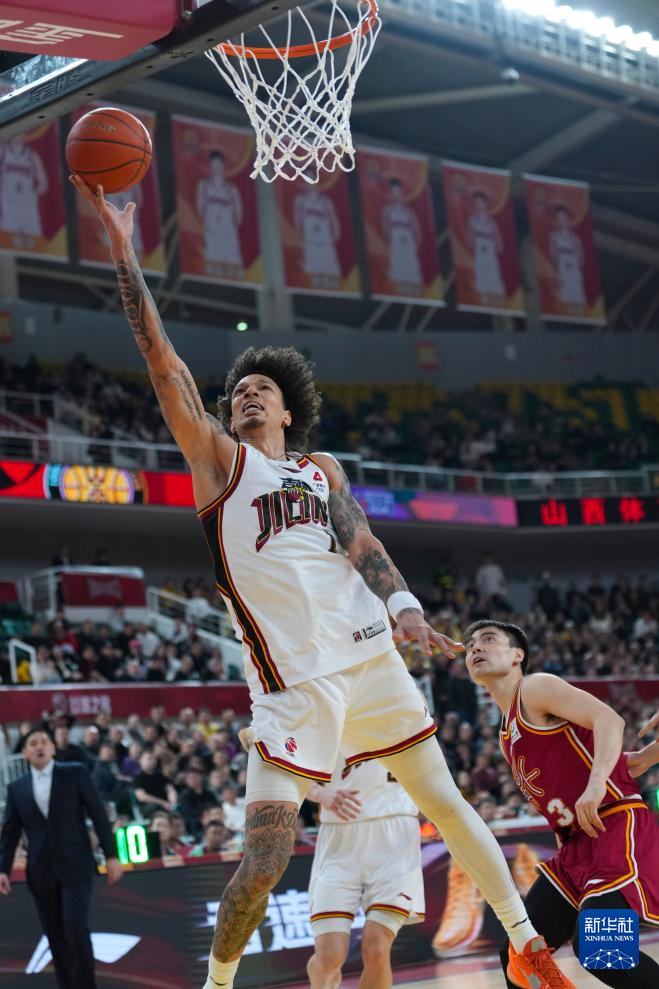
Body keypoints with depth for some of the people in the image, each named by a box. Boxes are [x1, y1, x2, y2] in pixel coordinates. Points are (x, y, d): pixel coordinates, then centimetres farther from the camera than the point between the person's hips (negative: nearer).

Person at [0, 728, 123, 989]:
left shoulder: (75, 773, 0)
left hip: (75, 866, -3)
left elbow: (98, 814, -1)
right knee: (56, 937, 5)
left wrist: (111, 855, -5)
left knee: (75, 928, -15)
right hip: (41, 873, 3)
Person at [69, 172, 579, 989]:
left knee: (446, 804, 9)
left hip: (368, 657, 4)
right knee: (264, 859, -12)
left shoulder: (323, 470, 19)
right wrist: (123, 252, -8)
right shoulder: (219, 458, 8)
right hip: (292, 681, -3)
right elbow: (164, 364, -2)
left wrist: (402, 605, -17)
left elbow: (360, 542, 4)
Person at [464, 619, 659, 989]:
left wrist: (595, 784, -32)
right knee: (517, 957, 2)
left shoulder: (536, 687, -5)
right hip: (575, 845, 9)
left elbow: (610, 720, -18)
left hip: (618, 828, -9)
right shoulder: (508, 735, 21)